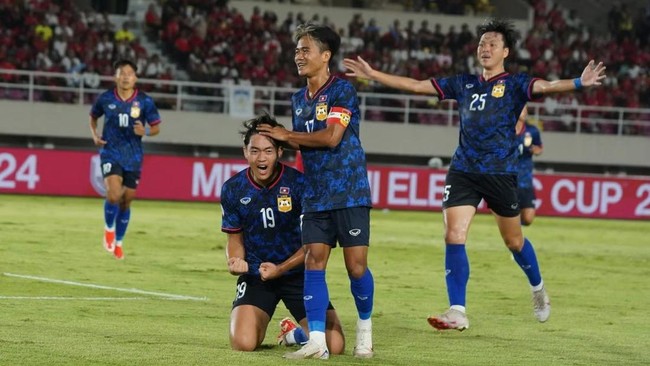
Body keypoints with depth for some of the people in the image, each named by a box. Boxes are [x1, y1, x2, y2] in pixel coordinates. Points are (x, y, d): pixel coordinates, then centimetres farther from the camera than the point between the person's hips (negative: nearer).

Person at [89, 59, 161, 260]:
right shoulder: (105, 99, -4)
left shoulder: (145, 101, -6)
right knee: (114, 194, -22)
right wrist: (95, 135, -3)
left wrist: (145, 131, -20)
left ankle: (118, 242, 29)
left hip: (133, 156, 1)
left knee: (126, 201, 9)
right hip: (110, 152, -1)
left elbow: (156, 127, 1)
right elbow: (93, 117, 15)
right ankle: (109, 229, 8)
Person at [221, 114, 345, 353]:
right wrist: (235, 262, -16)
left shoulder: (298, 183, -13)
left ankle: (295, 333, 22)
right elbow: (235, 240, 6)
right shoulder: (233, 189, -5)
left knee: (335, 345, -14)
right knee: (243, 343, -22)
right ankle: (258, 323, 17)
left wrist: (280, 269, -17)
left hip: (298, 272, -1)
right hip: (255, 274, 1)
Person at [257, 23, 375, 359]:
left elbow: (331, 137, -18)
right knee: (313, 262, -5)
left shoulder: (342, 90, -9)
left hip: (349, 192, -6)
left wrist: (286, 135, -9)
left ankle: (365, 328, 19)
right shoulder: (298, 99, 14)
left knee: (356, 266, -5)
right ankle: (316, 341, -6)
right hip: (315, 195, 6)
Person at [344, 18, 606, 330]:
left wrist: (579, 83, -41)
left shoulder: (515, 84, -2)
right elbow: (415, 85, 12)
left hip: (501, 172, -3)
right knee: (453, 237, -10)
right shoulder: (464, 84, 10)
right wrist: (372, 75, 9)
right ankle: (457, 312, -9)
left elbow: (545, 86, -21)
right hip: (463, 170, 3)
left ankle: (538, 289, 38)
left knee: (513, 240, 10)